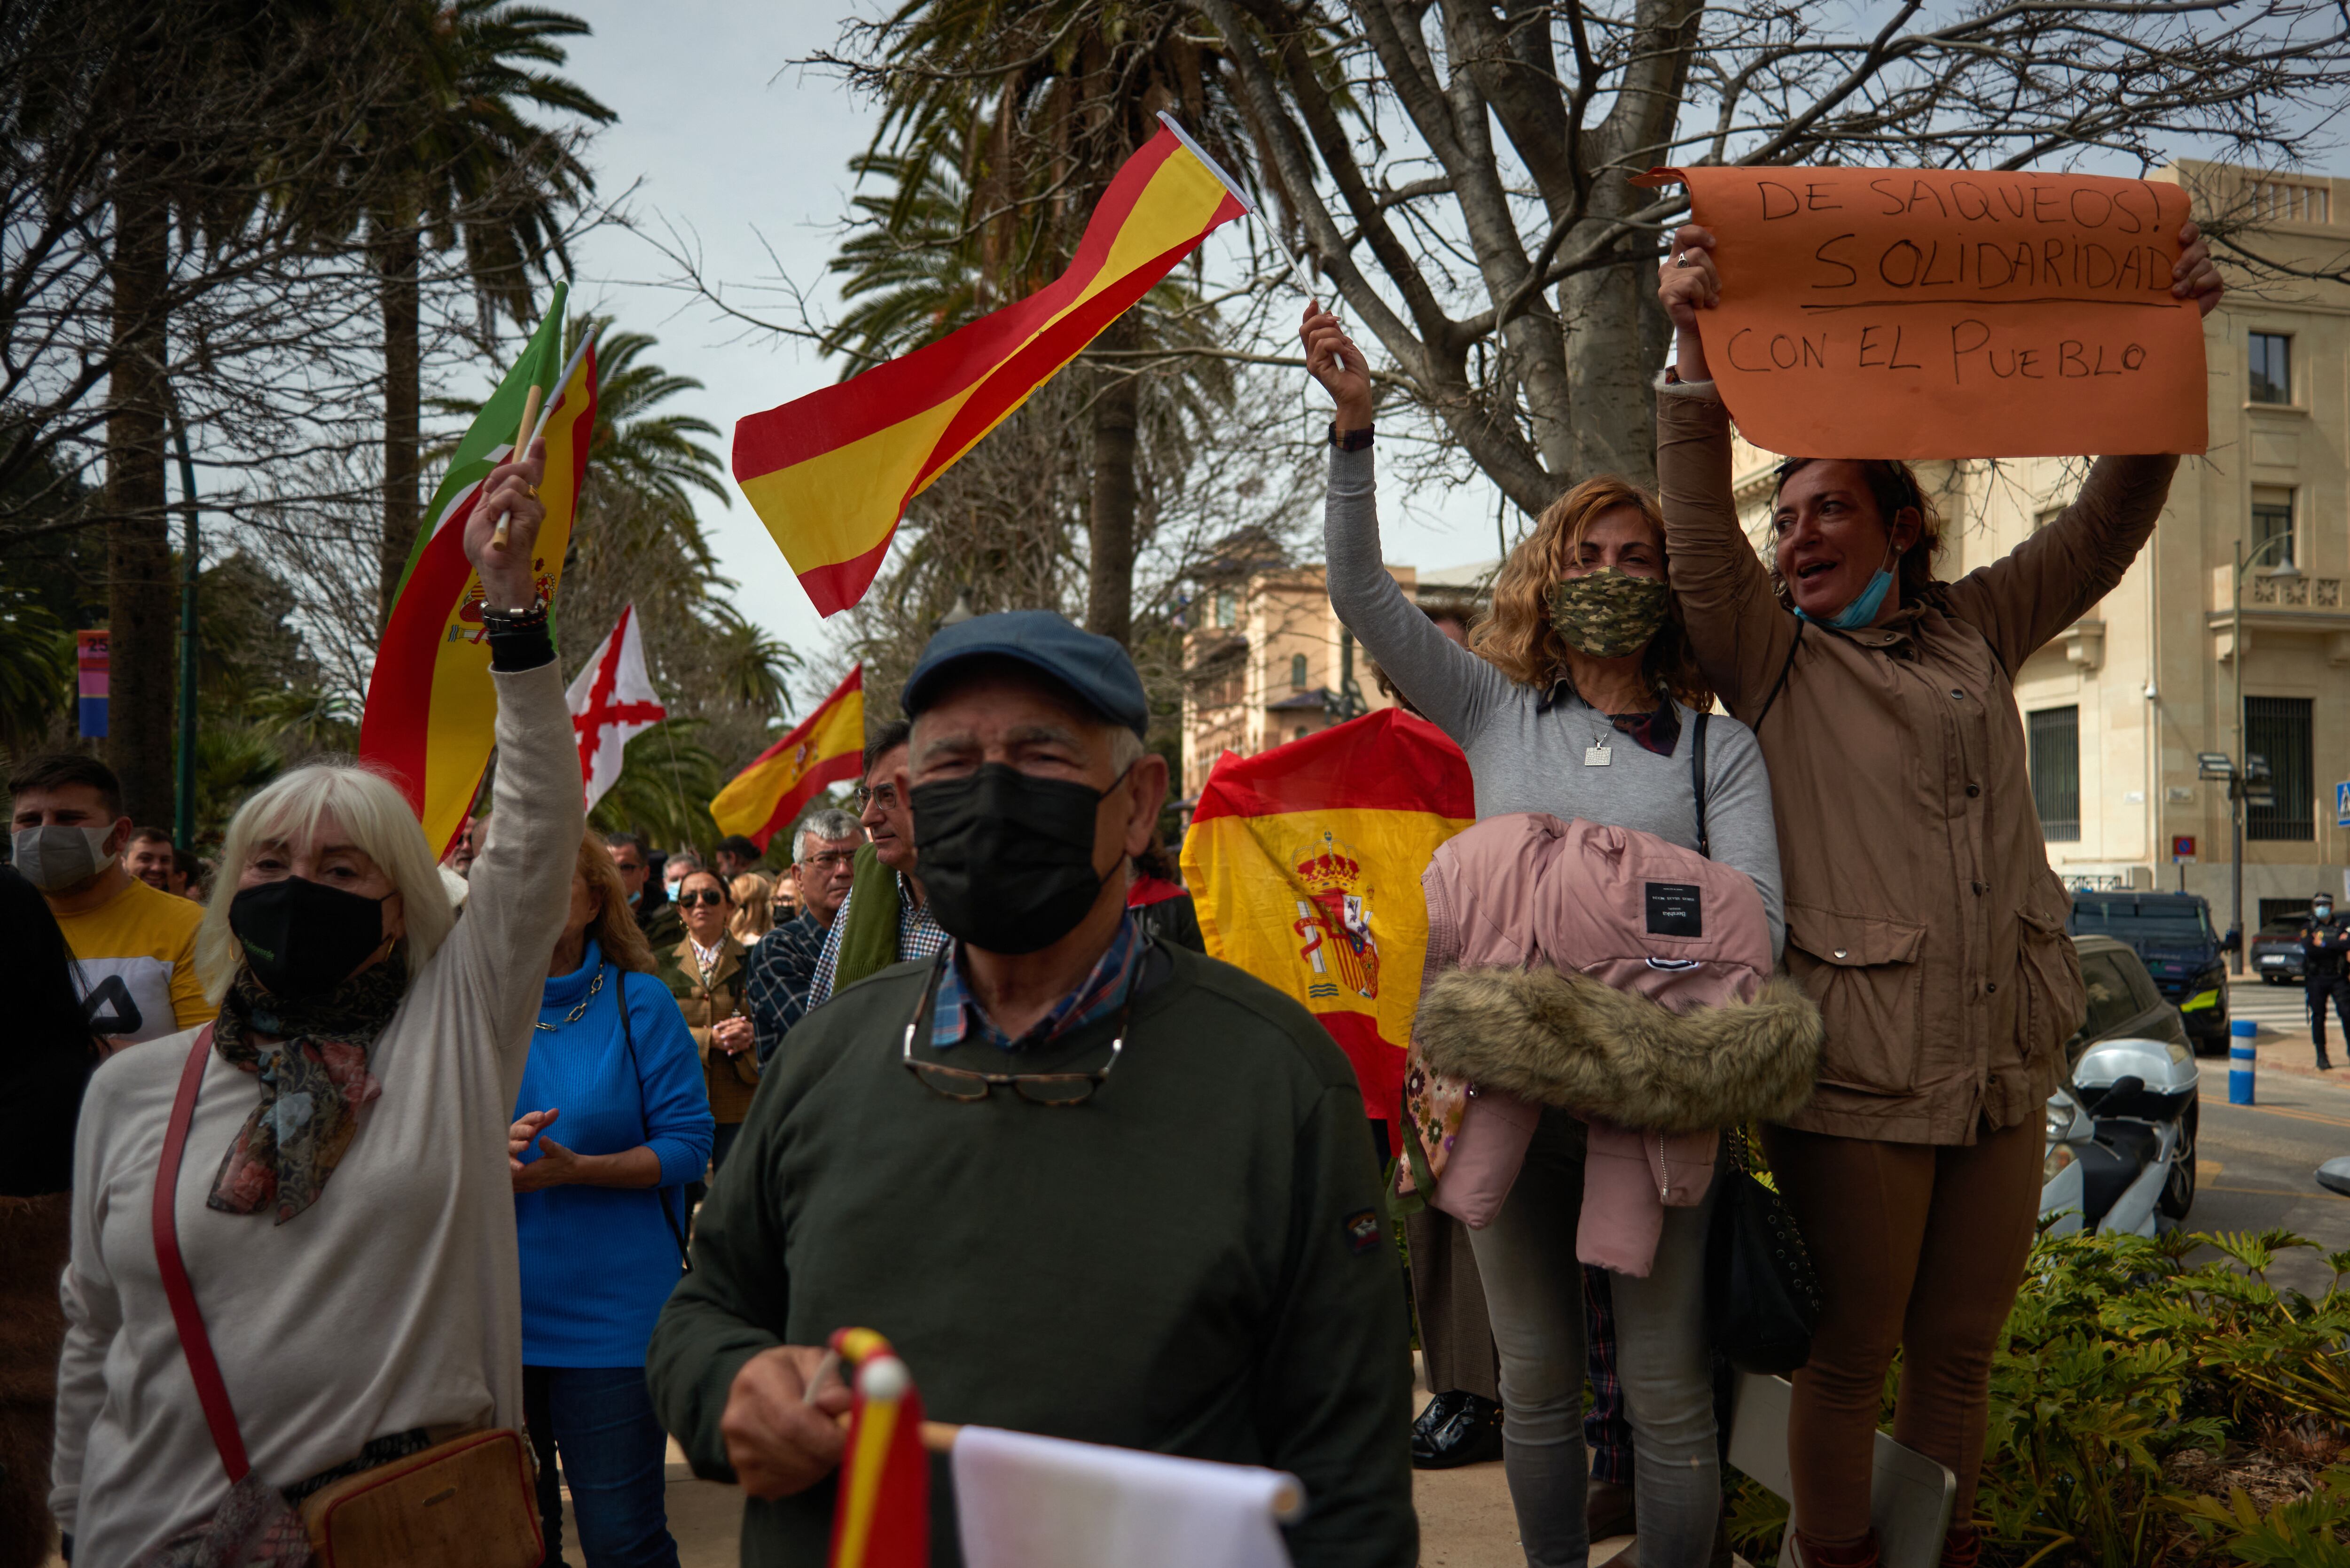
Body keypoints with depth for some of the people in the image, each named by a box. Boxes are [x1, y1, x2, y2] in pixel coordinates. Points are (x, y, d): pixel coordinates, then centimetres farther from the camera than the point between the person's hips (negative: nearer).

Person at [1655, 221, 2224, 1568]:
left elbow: (2111, 522, 11)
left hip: (2003, 1069, 5)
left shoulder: (1976, 634, 14)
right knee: (1849, 1363, 3)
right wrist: (1697, 362, -25)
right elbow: (1700, 541, -14)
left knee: (1960, 1358, 15)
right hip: (1855, 1076, -4)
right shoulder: (1774, 660, 1)